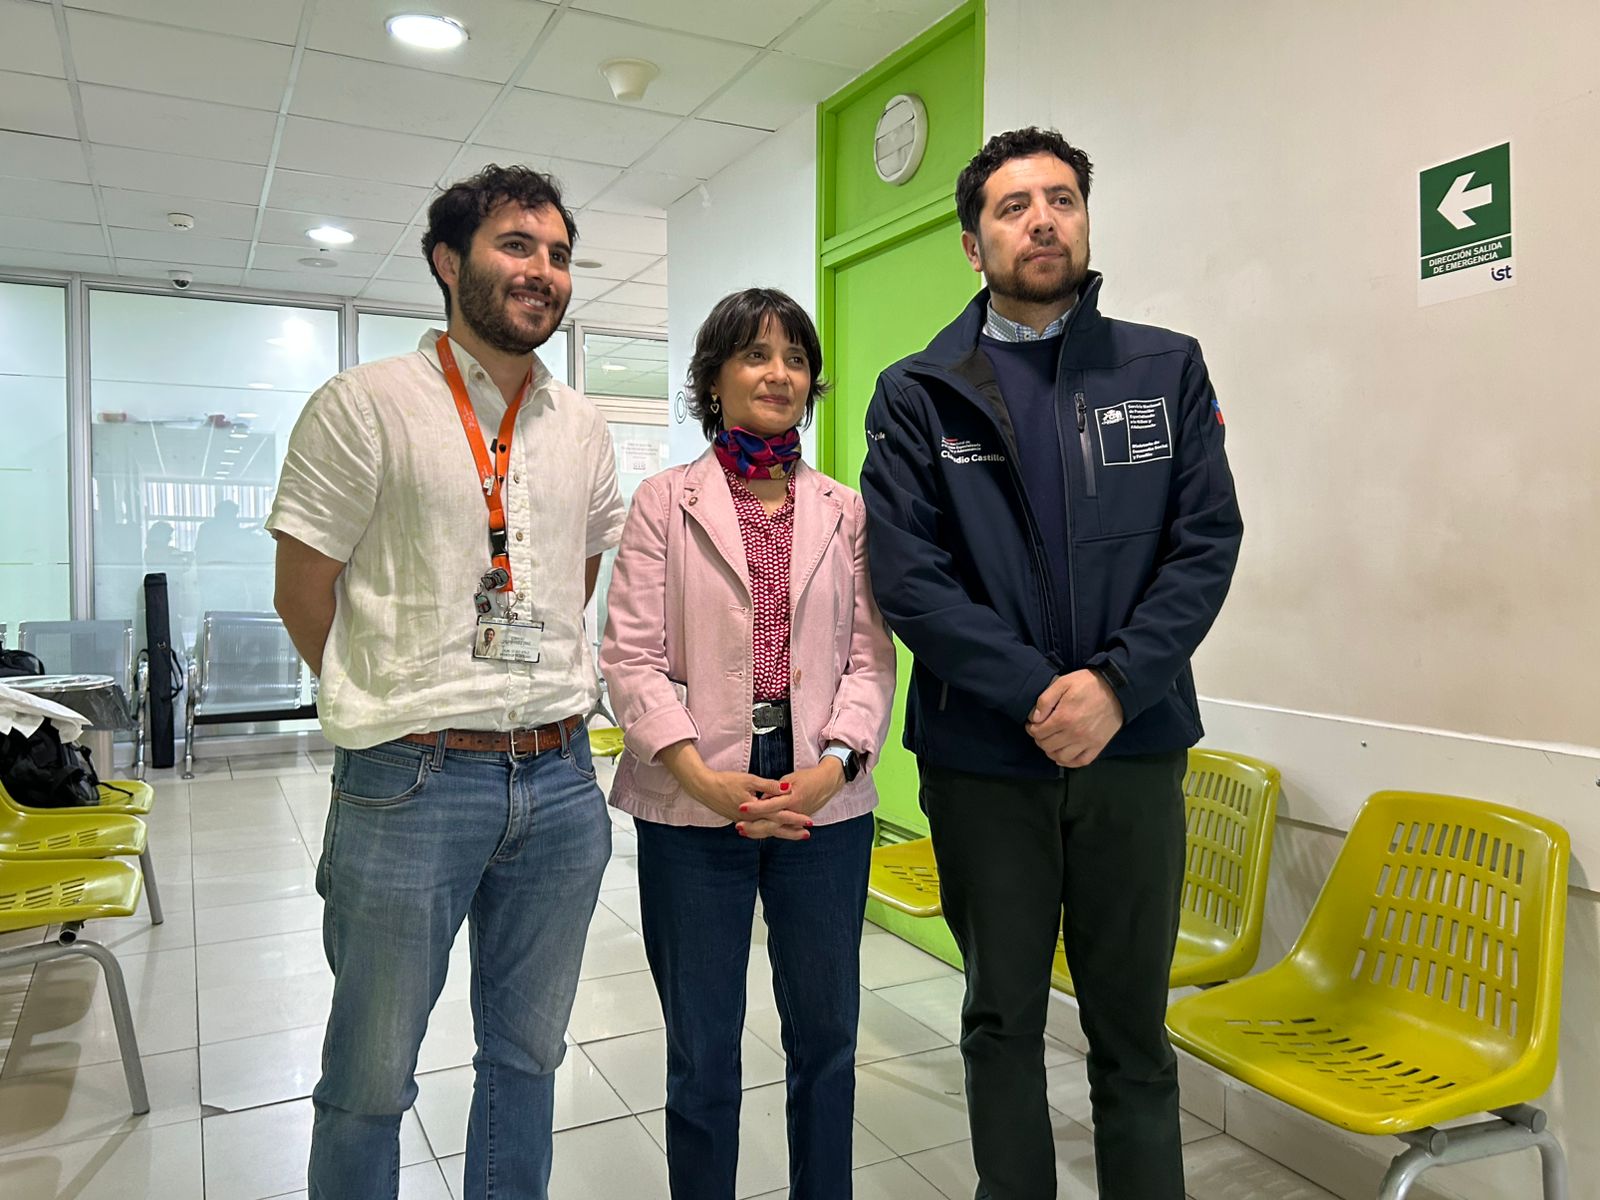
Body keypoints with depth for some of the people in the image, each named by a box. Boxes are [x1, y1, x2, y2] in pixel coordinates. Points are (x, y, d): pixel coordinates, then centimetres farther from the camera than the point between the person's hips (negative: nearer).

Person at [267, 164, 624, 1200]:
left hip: (561, 778, 5)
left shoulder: (584, 427, 9)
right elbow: (303, 596, -3)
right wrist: (404, 708, 3)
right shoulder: (366, 405, -6)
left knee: (528, 1055, 18)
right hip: (411, 785, -4)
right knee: (372, 1080, 10)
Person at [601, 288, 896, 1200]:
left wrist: (833, 764, -12)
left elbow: (871, 654, 4)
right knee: (703, 1055, 9)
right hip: (693, 806, -2)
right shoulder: (665, 501, 2)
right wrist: (703, 777, -15)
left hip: (826, 804, 3)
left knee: (827, 1037, 14)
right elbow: (632, 656, -4)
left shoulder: (846, 511, 9)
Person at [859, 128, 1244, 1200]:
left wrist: (1113, 687, -15)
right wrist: (1037, 694, -15)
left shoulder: (1169, 369, 6)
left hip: (1135, 748, 1)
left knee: (1134, 1031, 13)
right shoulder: (917, 394, 1)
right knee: (1003, 1023, 16)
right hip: (981, 759, 0)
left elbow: (1207, 543, -2)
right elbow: (908, 575, -8)